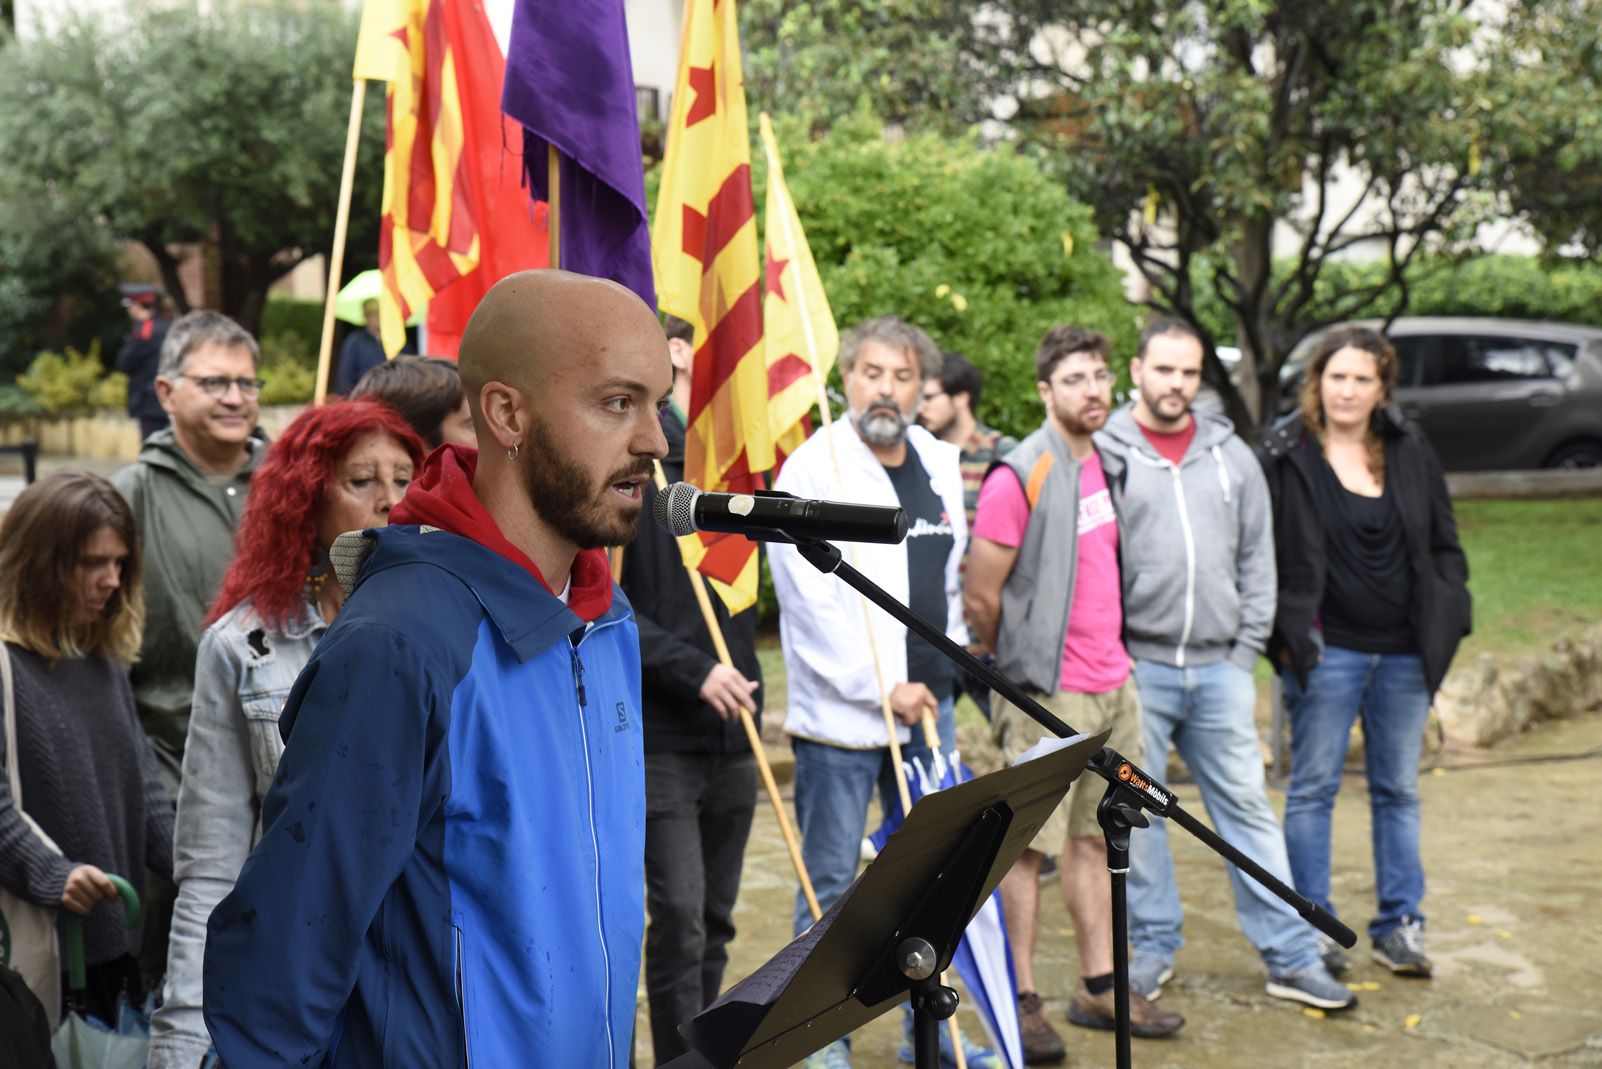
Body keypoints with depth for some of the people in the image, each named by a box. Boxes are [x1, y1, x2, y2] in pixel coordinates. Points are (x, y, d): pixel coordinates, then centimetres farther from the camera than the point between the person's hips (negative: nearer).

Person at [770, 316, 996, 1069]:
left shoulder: (941, 465, 10)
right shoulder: (811, 471, -10)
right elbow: (811, 601, -15)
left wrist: (943, 664, 14)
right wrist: (883, 688, -14)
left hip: (927, 703, 6)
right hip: (839, 713, -6)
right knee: (830, 884, 3)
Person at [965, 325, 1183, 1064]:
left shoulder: (1103, 462, 11)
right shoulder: (1019, 477, -14)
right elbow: (980, 597, -12)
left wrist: (1104, 655, 15)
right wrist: (1019, 663, 1)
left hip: (1112, 684, 8)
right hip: (1047, 696, -8)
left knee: (1094, 838, 14)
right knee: (1028, 845, -1)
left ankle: (1099, 987, 23)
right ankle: (1019, 1001, 7)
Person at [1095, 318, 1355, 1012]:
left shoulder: (1231, 455, 11)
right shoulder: (1103, 454, -1)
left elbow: (1257, 560, 14)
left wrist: (1246, 649, 5)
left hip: (1219, 668, 3)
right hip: (1134, 666, -2)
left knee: (1247, 806, 6)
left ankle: (1291, 956, 11)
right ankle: (1153, 944, 18)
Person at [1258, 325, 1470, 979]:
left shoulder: (1411, 451, 8)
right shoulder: (1285, 455, -4)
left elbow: (1443, 544, 14)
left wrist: (1446, 618, 3)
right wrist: (1285, 633, -9)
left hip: (1405, 653, 4)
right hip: (1328, 651, -4)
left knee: (1398, 790, 10)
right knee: (1313, 789, 2)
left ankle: (1400, 924, 19)